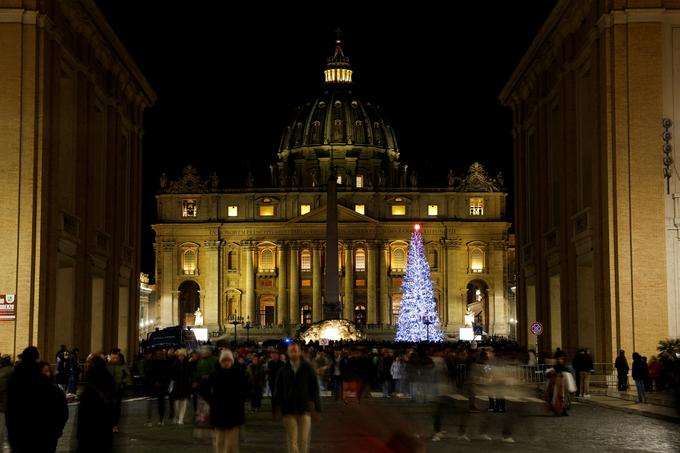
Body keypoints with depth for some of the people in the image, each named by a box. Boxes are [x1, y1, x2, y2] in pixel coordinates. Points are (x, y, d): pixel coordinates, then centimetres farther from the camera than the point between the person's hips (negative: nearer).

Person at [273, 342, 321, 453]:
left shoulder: (307, 368, 0)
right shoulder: (284, 370, 2)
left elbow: (314, 387, 2)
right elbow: (278, 389, 6)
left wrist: (317, 406, 1)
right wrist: (277, 408, 6)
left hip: (304, 409, 0)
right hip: (289, 410, 0)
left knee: (304, 440, 1)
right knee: (292, 441, 0)